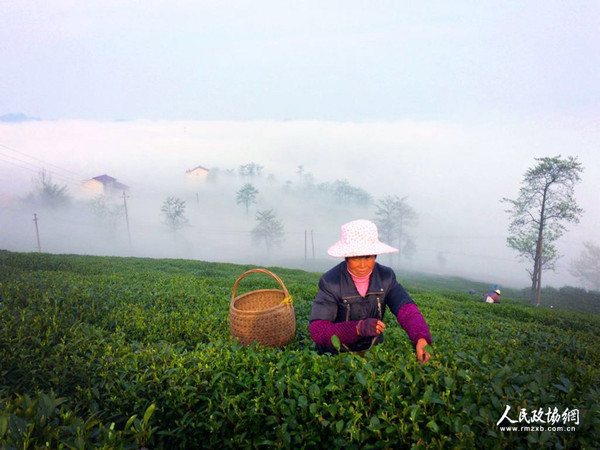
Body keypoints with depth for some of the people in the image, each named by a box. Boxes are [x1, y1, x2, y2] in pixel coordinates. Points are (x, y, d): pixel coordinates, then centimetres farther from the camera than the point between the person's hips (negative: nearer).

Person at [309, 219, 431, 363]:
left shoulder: (386, 277, -6)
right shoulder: (330, 282, -18)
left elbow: (406, 309, -18)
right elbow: (317, 331, -24)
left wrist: (421, 338, -38)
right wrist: (359, 328, -38)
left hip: (373, 351, 3)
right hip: (334, 356, -2)